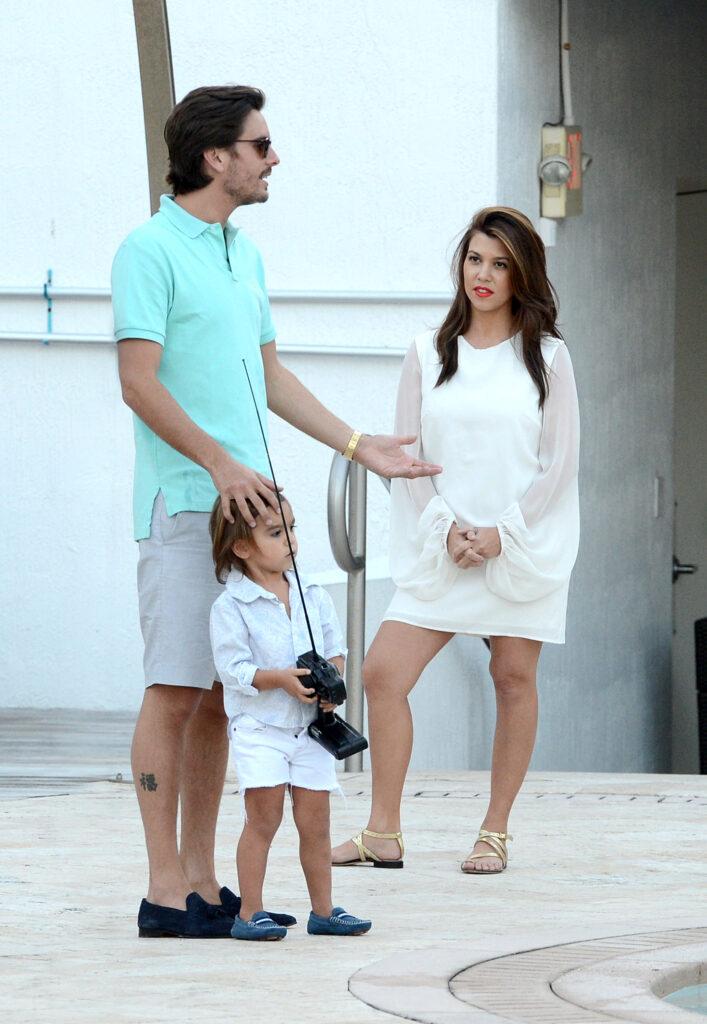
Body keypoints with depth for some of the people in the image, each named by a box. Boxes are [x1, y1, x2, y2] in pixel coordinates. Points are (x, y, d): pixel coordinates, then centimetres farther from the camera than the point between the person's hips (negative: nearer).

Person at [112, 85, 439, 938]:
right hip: (183, 504, -8)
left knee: (221, 697, 8)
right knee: (175, 692, -7)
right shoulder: (150, 250, -8)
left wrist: (357, 445, 22)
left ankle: (204, 883, 13)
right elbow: (139, 382, -15)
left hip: (243, 503, 8)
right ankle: (165, 889, -6)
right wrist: (221, 463, -21)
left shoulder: (244, 253, 19)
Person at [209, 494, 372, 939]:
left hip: (310, 726, 5)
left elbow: (336, 648, 13)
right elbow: (233, 668, -12)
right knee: (264, 817, -9)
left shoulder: (314, 597, 8)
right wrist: (280, 679, -24)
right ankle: (250, 912, -3)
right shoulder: (231, 606, -8)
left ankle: (323, 910, 15)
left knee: (315, 821, 6)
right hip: (258, 727, -5)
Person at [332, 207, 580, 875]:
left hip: (524, 542, -2)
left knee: (514, 678, 0)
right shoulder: (428, 354, 8)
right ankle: (383, 834, -3)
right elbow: (409, 456, 6)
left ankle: (494, 833, 10)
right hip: (440, 547, 2)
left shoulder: (546, 356, 3)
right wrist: (448, 530, -8)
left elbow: (559, 463, -1)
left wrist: (502, 533, -11)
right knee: (383, 671, -8)